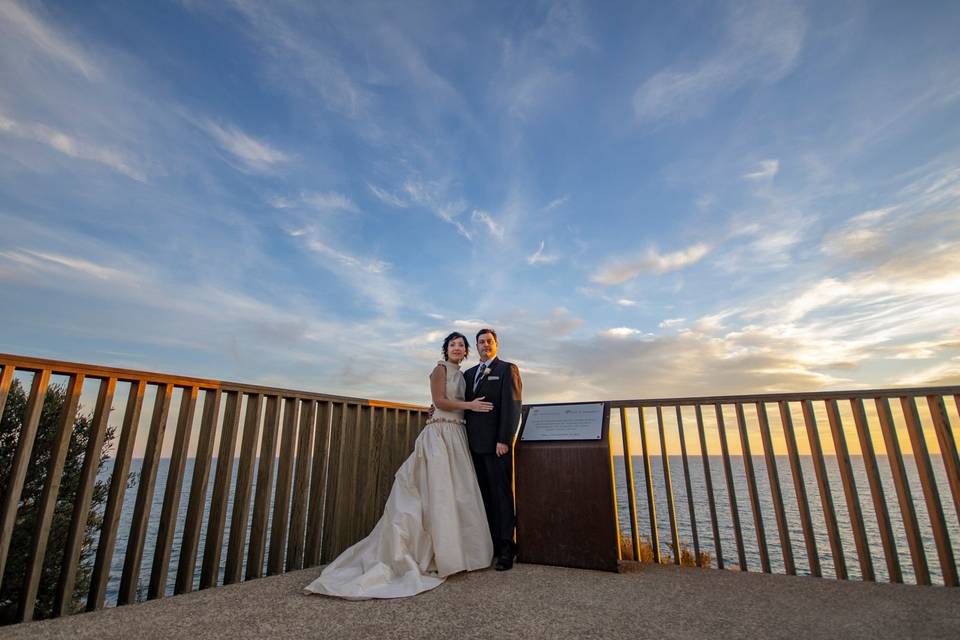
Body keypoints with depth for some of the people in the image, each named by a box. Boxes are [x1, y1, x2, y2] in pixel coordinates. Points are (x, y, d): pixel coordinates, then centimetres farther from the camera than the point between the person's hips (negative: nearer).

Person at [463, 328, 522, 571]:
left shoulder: (508, 369, 0)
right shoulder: (469, 373, 19)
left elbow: (512, 405, -8)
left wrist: (504, 440, -16)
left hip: (496, 442, -5)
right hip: (474, 443, 6)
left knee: (502, 494, 0)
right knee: (483, 496, 9)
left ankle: (506, 548, 7)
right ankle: (489, 544, 18)